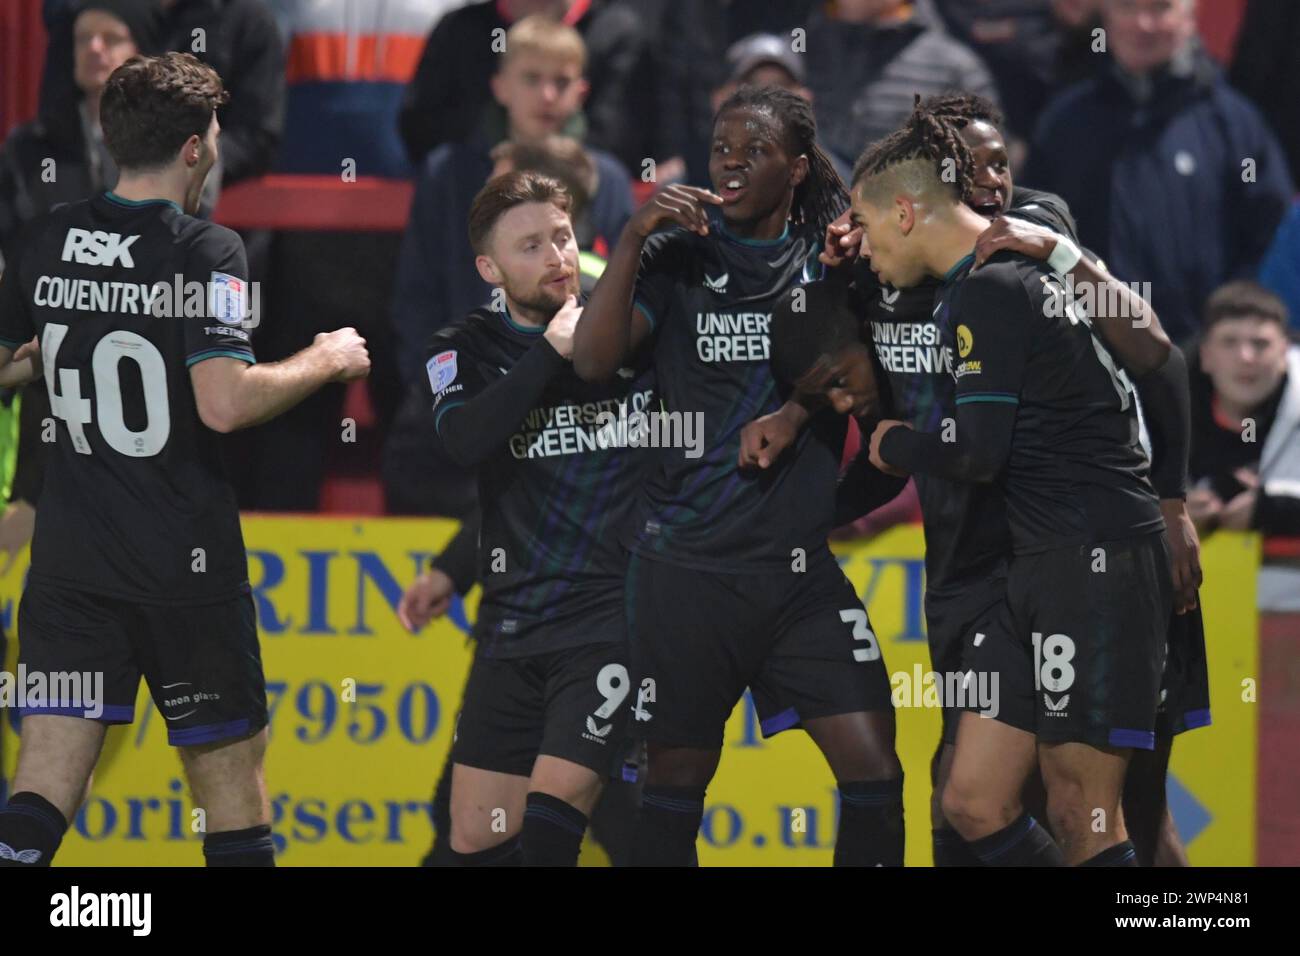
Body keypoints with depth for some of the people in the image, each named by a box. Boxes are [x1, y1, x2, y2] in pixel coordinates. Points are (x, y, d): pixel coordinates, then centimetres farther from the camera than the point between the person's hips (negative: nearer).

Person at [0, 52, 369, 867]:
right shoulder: (205, 250, -12)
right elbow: (224, 403, -22)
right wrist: (325, 363, -7)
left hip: (72, 557, 4)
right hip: (184, 563, -4)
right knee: (229, 767, 8)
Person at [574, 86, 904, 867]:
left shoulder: (831, 258, 9)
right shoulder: (680, 260, 3)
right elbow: (594, 359, -9)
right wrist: (634, 238, -18)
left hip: (803, 566, 1)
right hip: (687, 565, -1)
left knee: (873, 768, -9)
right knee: (676, 778, 3)